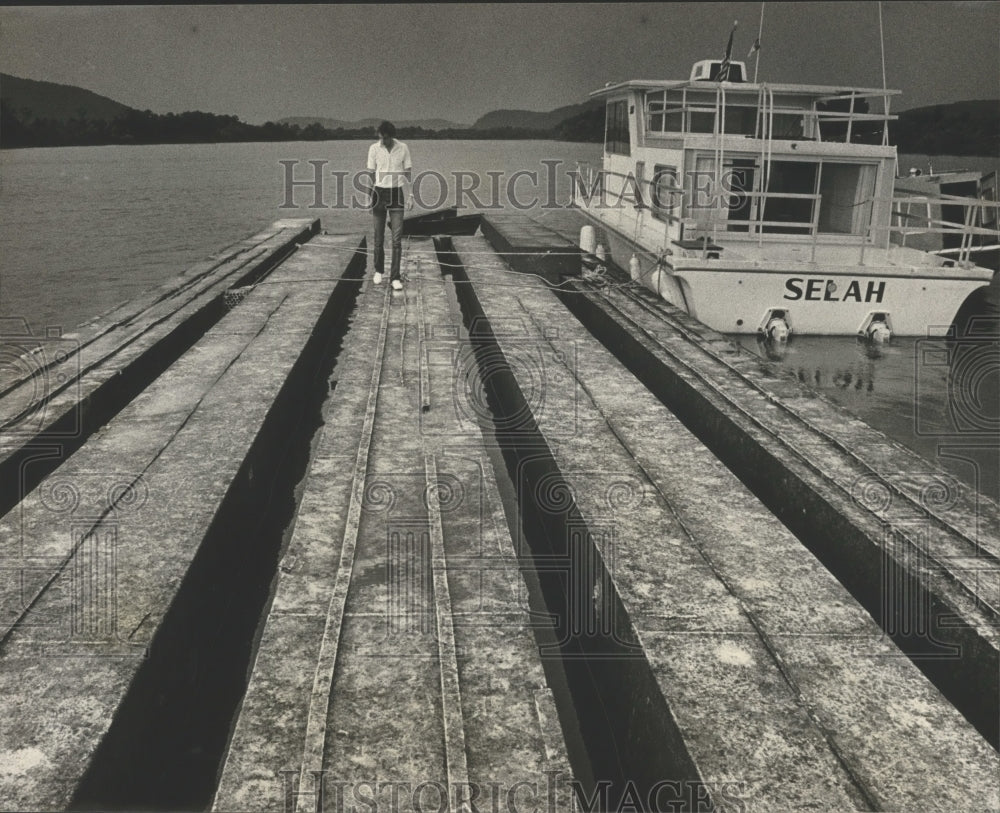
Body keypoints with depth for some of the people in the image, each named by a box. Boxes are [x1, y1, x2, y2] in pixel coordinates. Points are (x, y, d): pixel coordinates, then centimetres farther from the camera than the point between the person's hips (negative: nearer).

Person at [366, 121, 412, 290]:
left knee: (397, 238, -6)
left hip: (396, 193, 0)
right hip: (379, 192, 0)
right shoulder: (374, 148, -2)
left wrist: (410, 195, 0)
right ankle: (379, 271, 26)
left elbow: (407, 173, 5)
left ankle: (395, 277, -2)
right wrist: (370, 197, -1)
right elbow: (371, 173, 4)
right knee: (379, 237, 6)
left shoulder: (403, 148, -2)